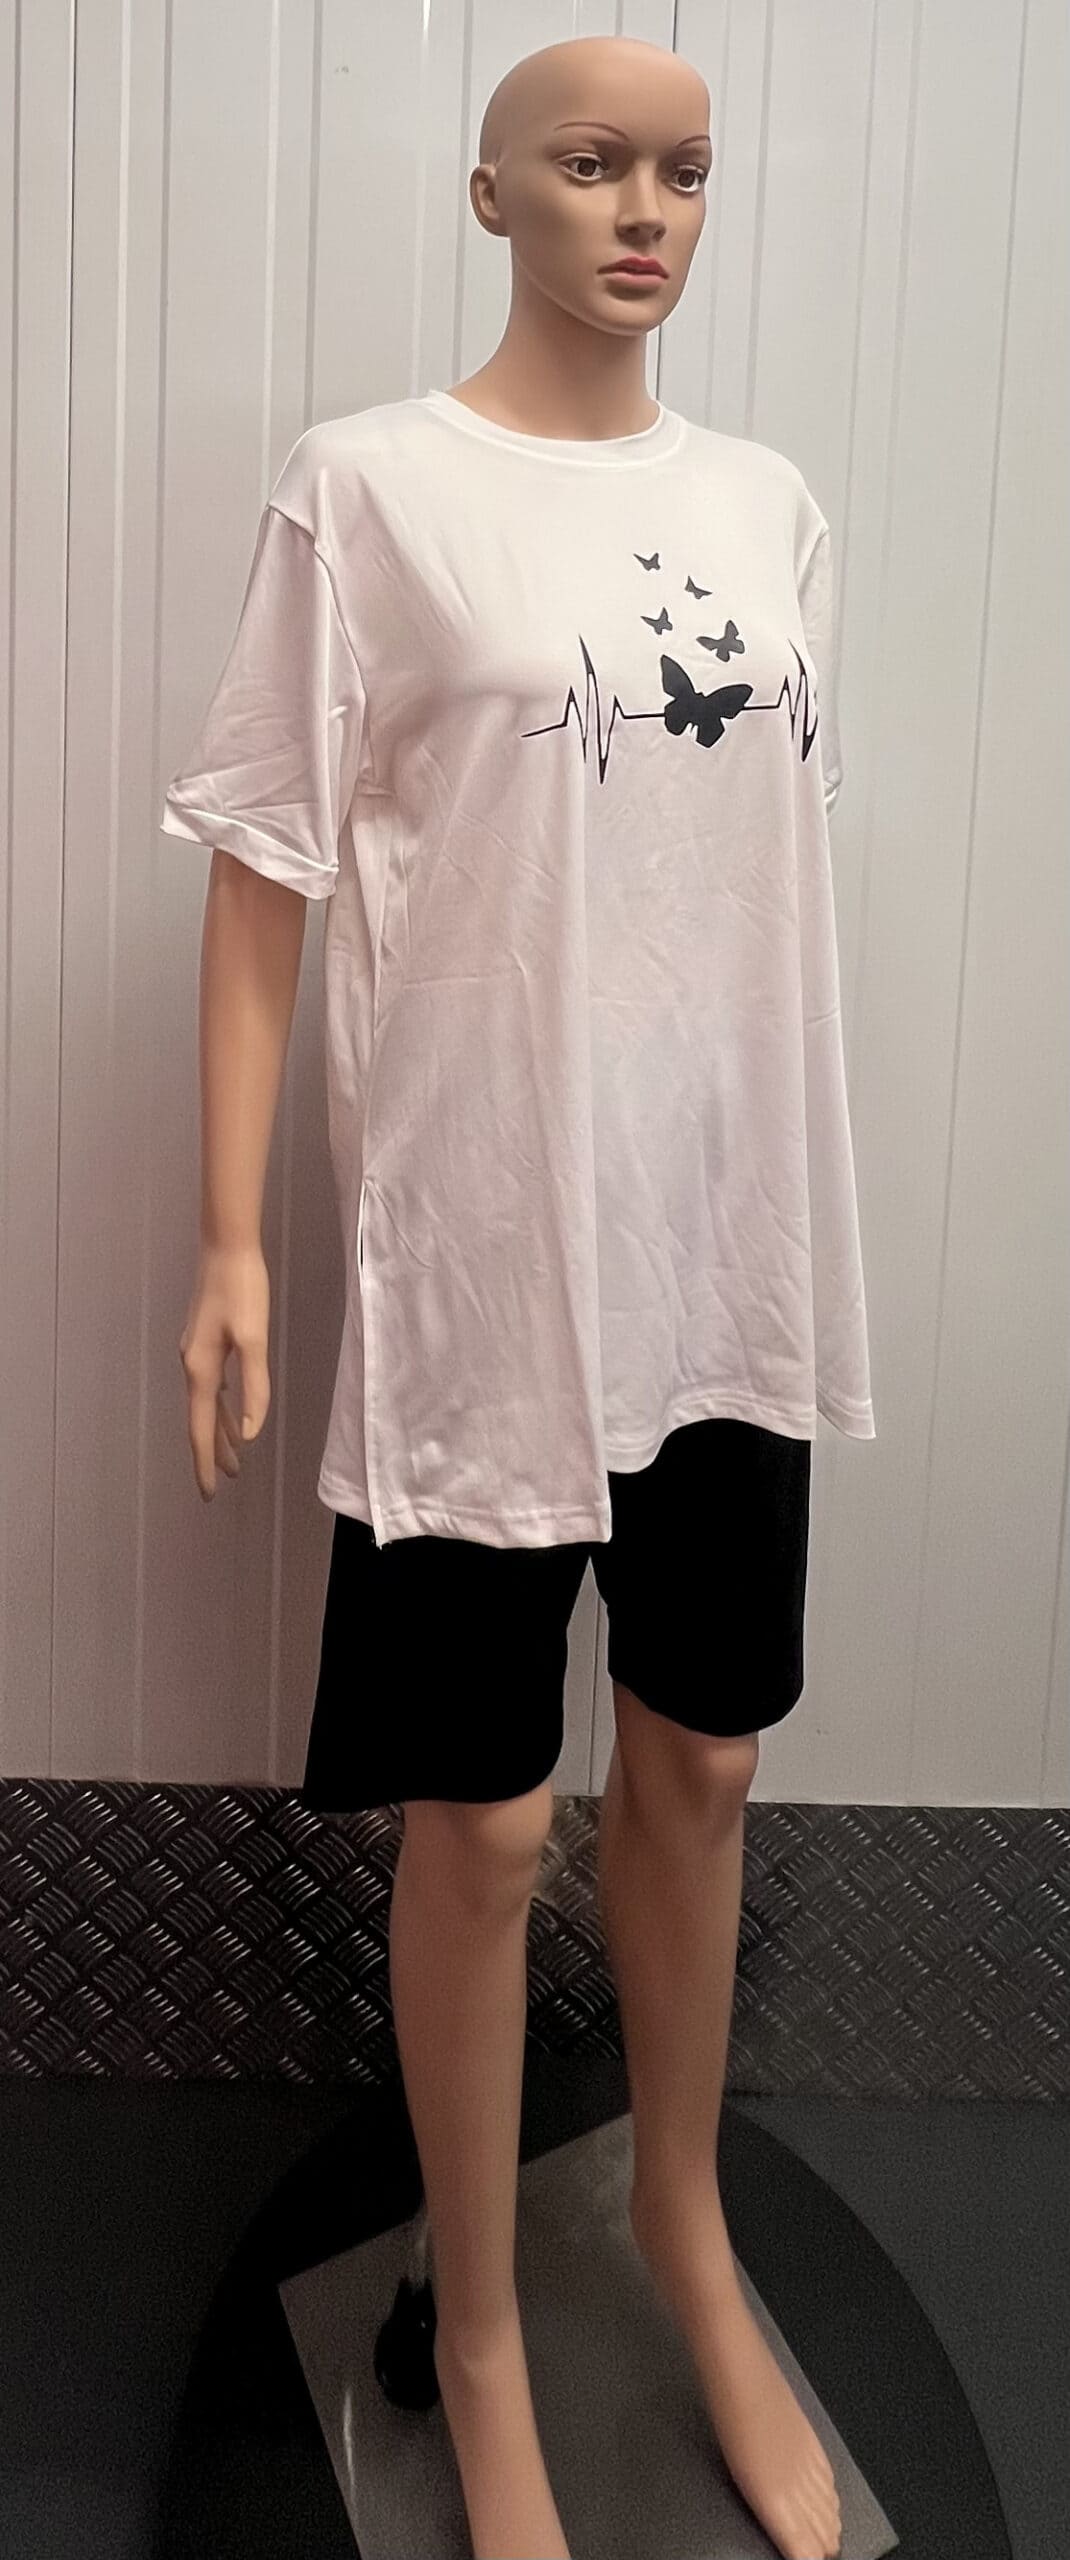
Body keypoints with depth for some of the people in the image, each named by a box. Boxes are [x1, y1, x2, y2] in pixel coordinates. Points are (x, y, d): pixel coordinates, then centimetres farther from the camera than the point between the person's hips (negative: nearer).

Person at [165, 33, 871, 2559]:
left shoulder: (768, 503, 9)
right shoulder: (371, 484, -4)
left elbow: (775, 856, 13)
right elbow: (267, 867, -6)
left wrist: (808, 1203, 12)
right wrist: (233, 1239, -11)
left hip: (736, 1247, 5)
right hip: (484, 1249, -4)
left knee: (702, 1765, 16)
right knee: (486, 1822, 5)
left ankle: (688, 2225, 40)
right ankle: (480, 2336, 28)